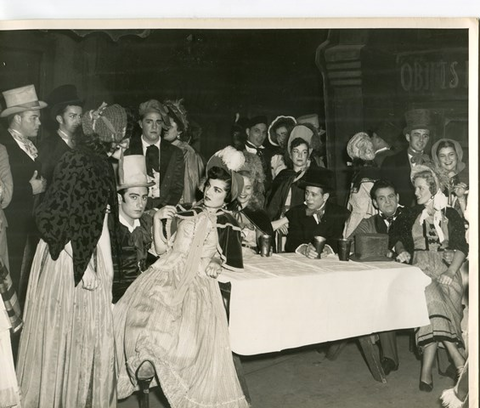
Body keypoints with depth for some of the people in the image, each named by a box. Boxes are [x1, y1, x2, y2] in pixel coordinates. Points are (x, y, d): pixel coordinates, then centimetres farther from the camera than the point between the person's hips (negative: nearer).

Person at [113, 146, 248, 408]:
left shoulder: (227, 224, 11)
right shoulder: (187, 214, 18)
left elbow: (230, 259, 11)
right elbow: (162, 247, 16)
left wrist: (216, 263, -3)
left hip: (196, 282, -3)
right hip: (165, 275, 3)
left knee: (189, 335, -28)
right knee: (132, 316, -19)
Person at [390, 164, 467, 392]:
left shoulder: (450, 215, 12)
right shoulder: (411, 215, 17)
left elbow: (462, 247, 4)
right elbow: (396, 236, 26)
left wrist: (451, 272, -12)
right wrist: (401, 250, 4)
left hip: (446, 269, 0)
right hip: (421, 268, 1)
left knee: (434, 312, -30)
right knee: (431, 299, -33)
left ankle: (426, 371, -31)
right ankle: (458, 360, -33)